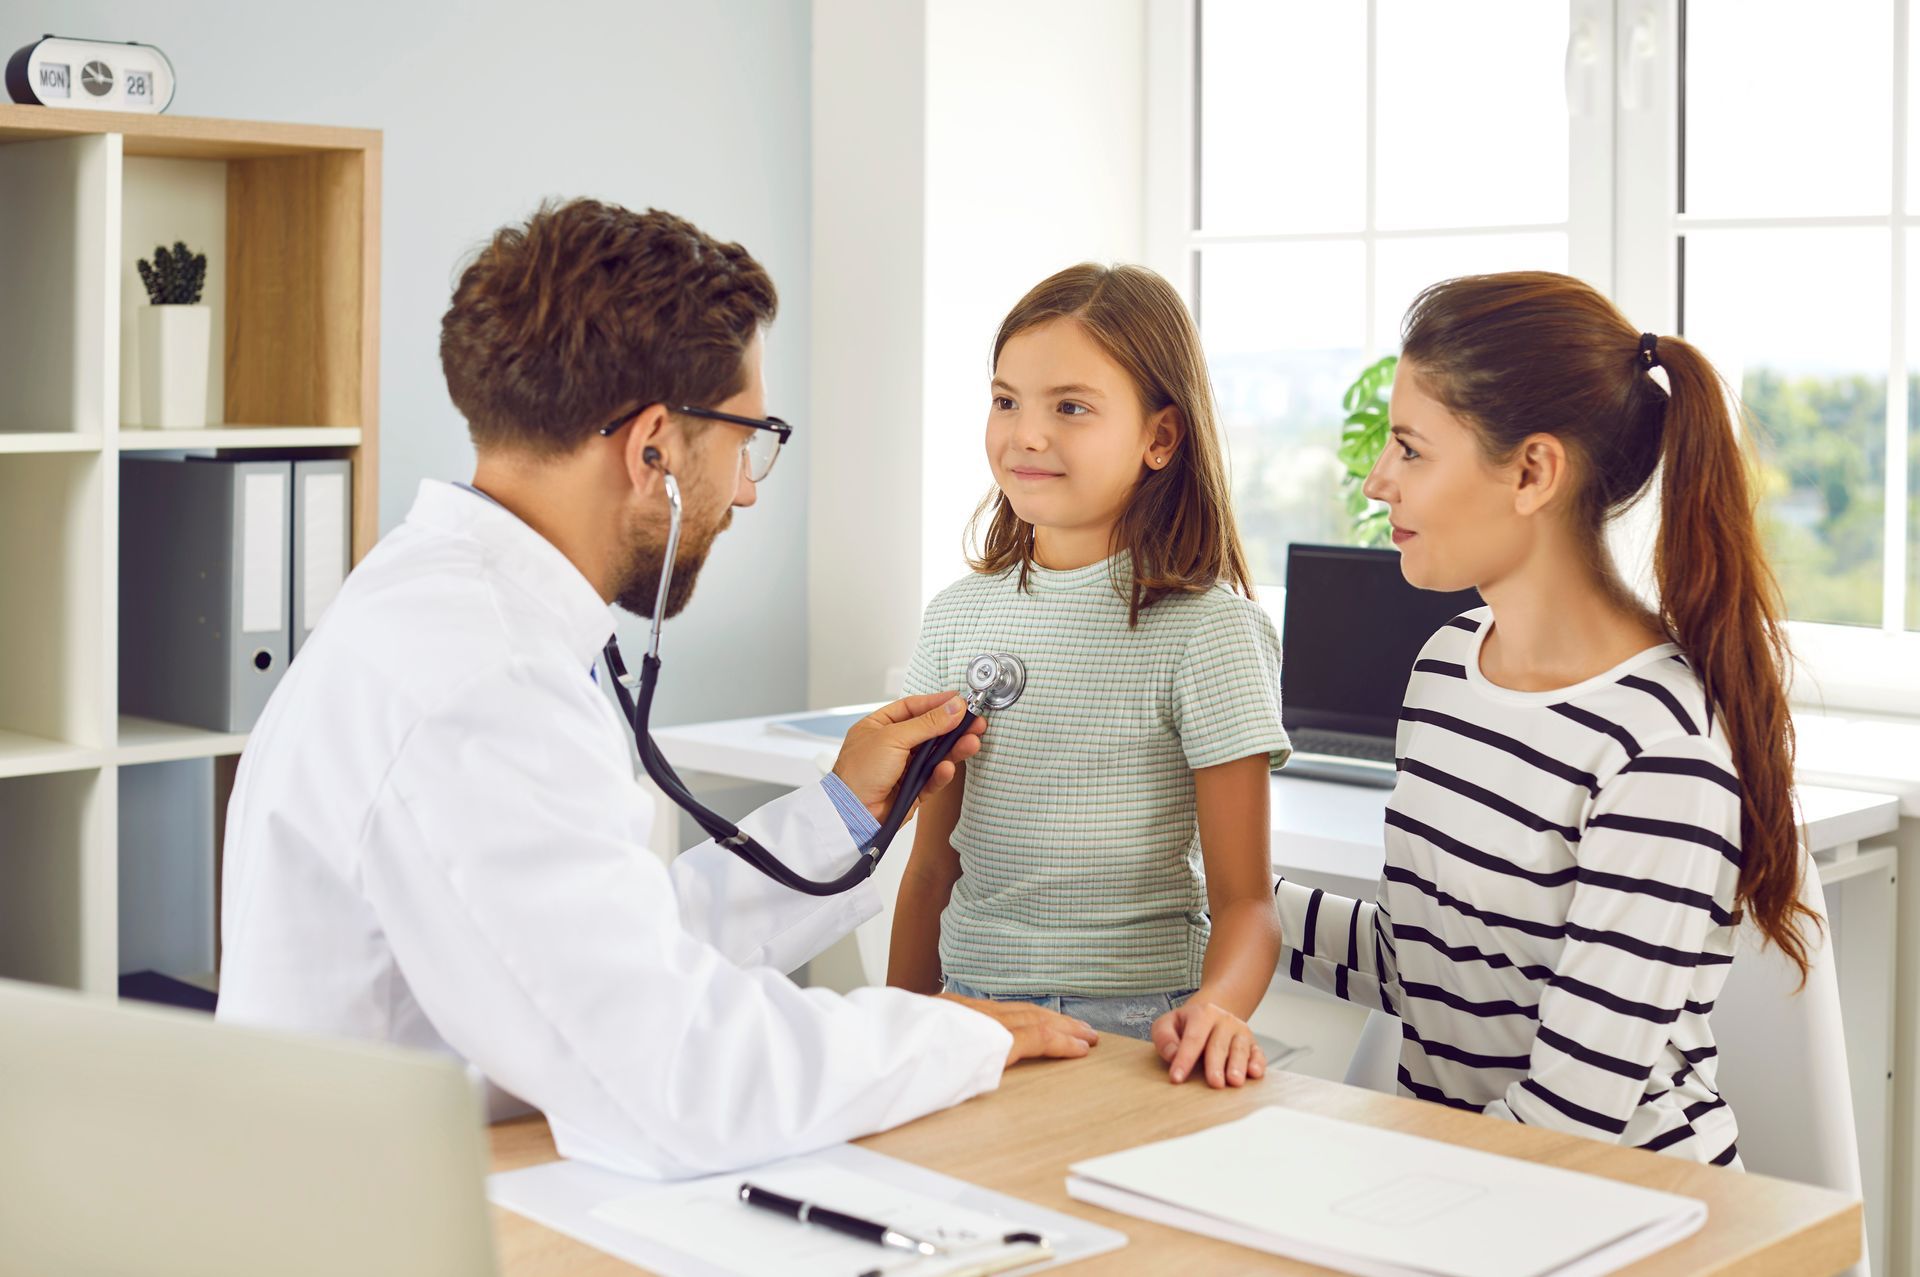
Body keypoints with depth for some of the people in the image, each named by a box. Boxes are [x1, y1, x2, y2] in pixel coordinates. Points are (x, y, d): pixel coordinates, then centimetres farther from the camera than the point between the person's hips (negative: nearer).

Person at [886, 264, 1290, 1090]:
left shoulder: (1208, 630, -6)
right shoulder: (959, 616, 9)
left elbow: (1243, 899, -9)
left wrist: (1216, 1006, -28)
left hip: (1134, 1031, -3)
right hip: (966, 1013, 4)